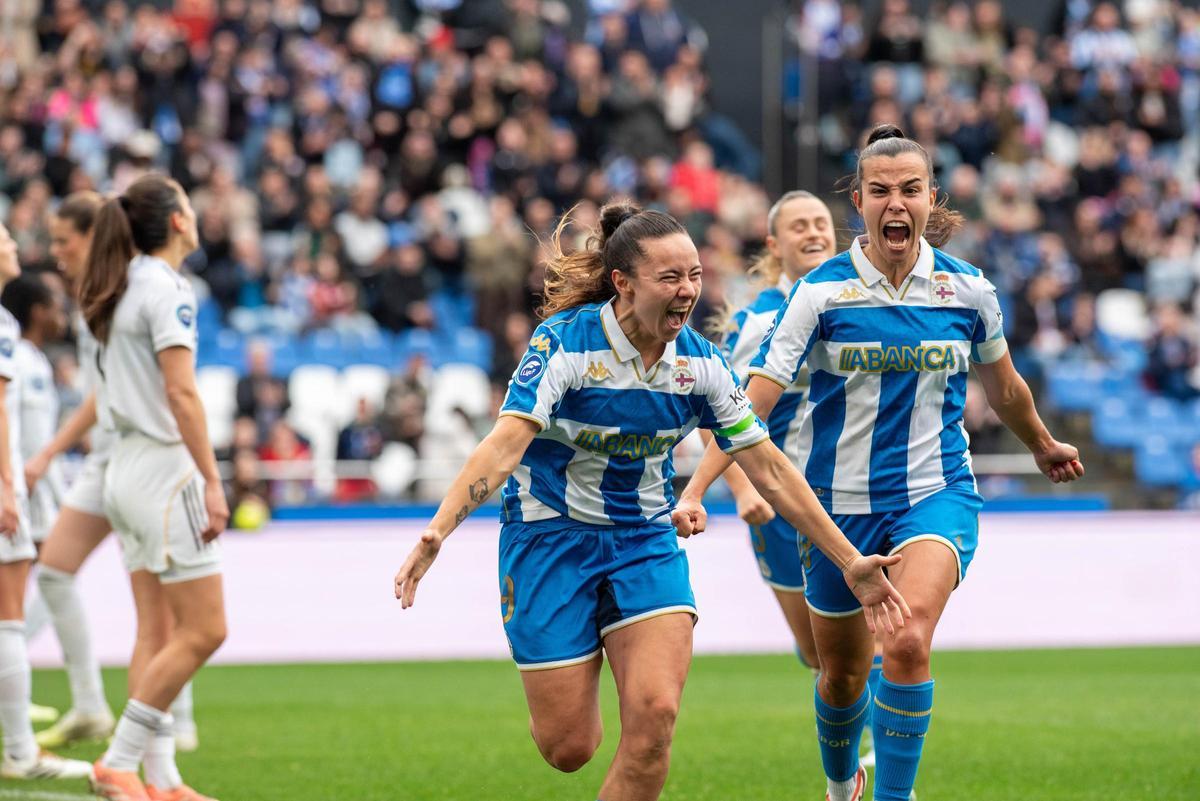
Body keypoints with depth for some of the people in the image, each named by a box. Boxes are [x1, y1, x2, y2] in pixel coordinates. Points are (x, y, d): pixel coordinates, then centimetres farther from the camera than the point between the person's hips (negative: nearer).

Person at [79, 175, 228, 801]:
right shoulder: (166, 289, -14)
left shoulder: (125, 287, 12)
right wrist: (212, 481, -19)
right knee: (202, 631, -5)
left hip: (126, 468, 9)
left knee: (156, 631, 9)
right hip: (163, 469, -9)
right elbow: (181, 393, -19)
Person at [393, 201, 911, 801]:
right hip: (550, 537, -3)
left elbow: (769, 470, 1)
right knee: (567, 747, -1)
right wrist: (436, 531, -47)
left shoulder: (700, 362, -6)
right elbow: (505, 444, -31)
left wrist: (850, 563, -1)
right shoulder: (565, 341, -19)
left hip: (647, 542, 3)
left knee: (654, 716, -18)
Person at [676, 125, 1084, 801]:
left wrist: (1045, 447, 33)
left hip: (937, 496, 0)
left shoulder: (969, 289, -2)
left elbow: (1004, 389, 18)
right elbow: (754, 398, -14)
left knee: (907, 643, -26)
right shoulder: (822, 292, -8)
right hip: (840, 502, 0)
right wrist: (695, 490, -24)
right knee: (843, 673, 13)